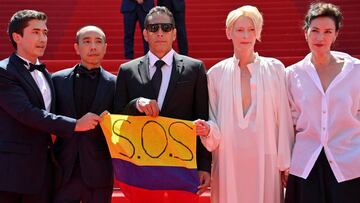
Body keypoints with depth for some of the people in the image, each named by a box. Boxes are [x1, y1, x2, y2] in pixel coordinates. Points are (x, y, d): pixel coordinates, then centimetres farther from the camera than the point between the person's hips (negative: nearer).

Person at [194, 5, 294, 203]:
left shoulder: (274, 69, 1)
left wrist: (285, 162, 0)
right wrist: (207, 129, -13)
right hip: (229, 160, 1)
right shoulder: (216, 73, 3)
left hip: (265, 159, 0)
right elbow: (215, 123, 9)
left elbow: (283, 118, 1)